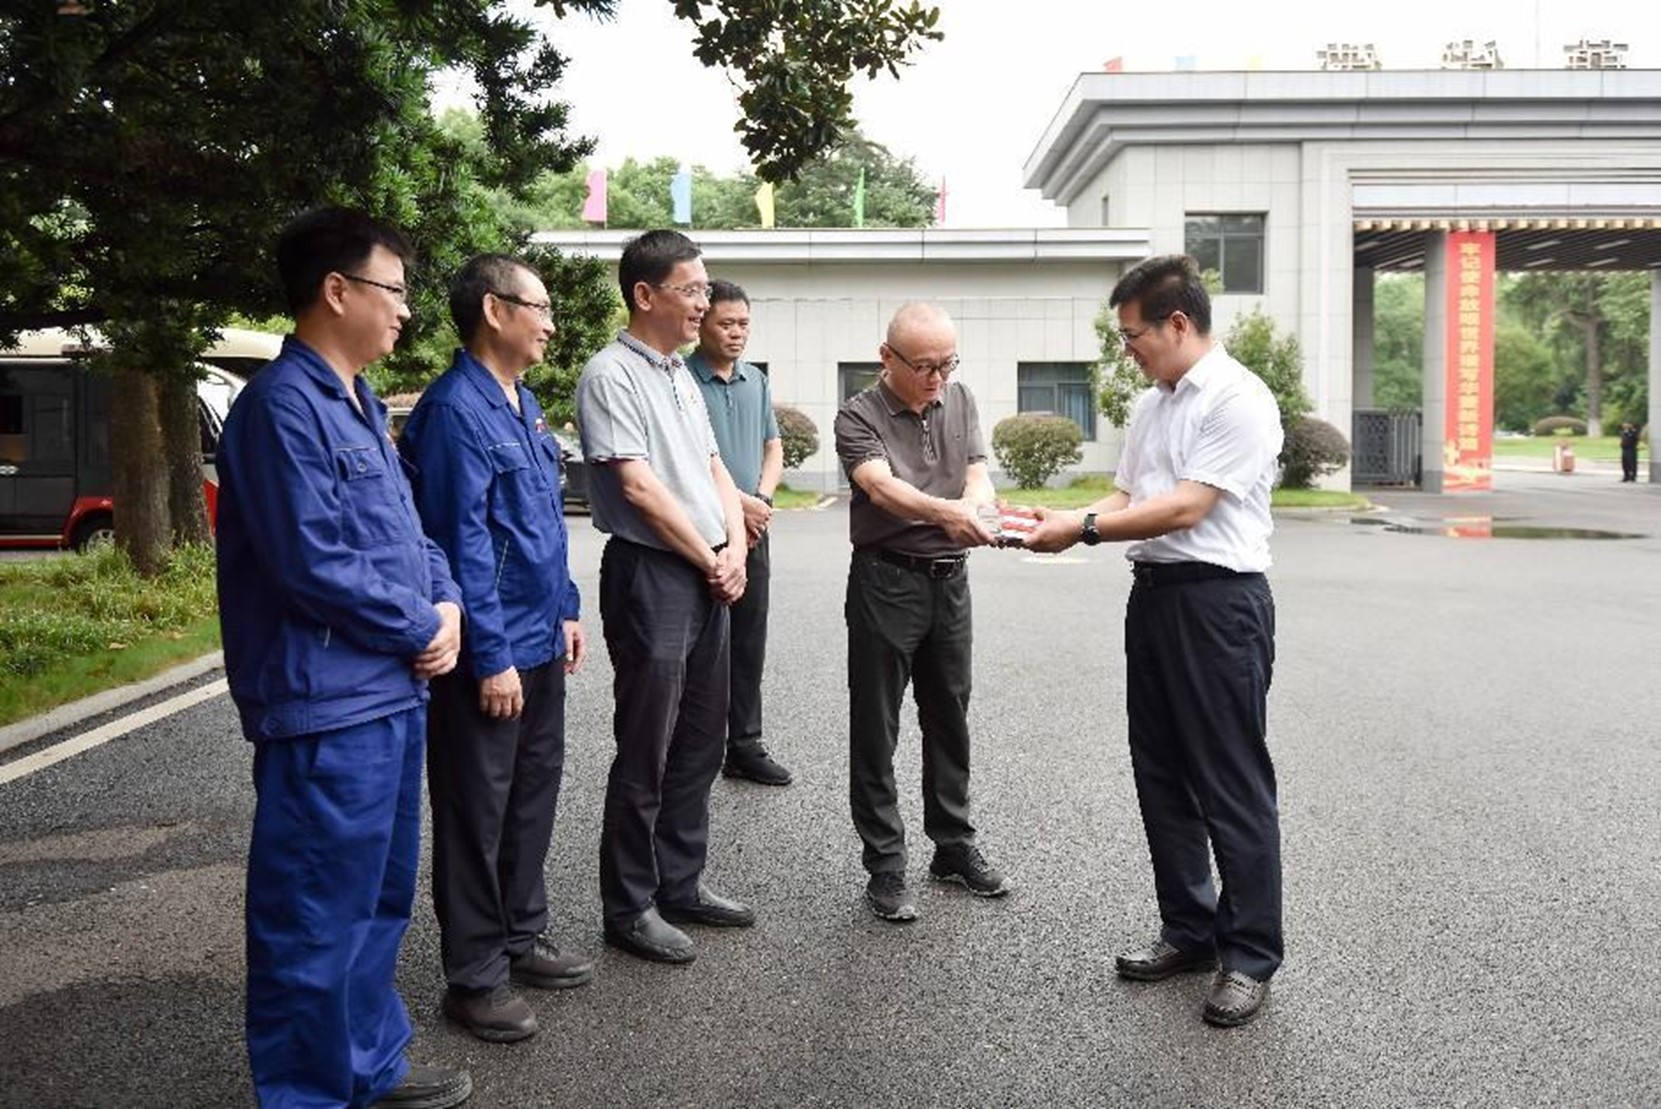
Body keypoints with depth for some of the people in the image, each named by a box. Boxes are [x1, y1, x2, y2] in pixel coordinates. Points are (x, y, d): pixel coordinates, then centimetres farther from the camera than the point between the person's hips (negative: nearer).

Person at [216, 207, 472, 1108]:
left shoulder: (359, 405, 14)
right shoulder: (282, 405, -16)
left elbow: (406, 532, 18)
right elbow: (314, 565, -22)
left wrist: (446, 605, -1)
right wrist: (420, 630, -10)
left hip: (391, 694, 10)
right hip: (327, 707, -10)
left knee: (378, 900, 21)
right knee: (315, 920, 2)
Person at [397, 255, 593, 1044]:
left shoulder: (523, 402, 12)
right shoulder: (455, 409, -17)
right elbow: (462, 542, -21)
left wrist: (565, 610, 16)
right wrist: (492, 655, -20)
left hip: (540, 643, 9)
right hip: (491, 653, -9)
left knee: (532, 798, 18)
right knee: (477, 814, 3)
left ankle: (521, 938, 33)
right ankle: (474, 979, 15)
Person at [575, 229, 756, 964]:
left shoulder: (681, 377, 15)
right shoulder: (612, 375, -11)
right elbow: (638, 487, -17)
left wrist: (734, 548, 0)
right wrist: (709, 558, -9)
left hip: (709, 578, 9)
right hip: (651, 575, -9)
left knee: (701, 743, 15)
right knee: (645, 753, 0)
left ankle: (681, 883, 28)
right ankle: (630, 908, 14)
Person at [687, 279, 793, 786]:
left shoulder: (756, 381, 13)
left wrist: (762, 497, -1)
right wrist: (737, 502, -15)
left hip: (752, 530, 6)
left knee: (749, 642, 12)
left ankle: (744, 745, 23)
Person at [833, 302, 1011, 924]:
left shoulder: (961, 402, 9)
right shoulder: (859, 417, -9)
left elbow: (978, 472, 1)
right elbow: (881, 485, -26)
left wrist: (976, 504, -24)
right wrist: (943, 511, -44)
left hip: (950, 577, 5)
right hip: (885, 580, -5)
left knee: (949, 721, 15)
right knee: (875, 732, 1)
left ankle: (954, 848, 29)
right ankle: (885, 868, 11)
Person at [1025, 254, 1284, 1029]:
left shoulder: (1238, 400, -13)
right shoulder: (1151, 405, 14)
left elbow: (1186, 507, -19)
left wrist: (1081, 529, -16)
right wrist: (1063, 521, -2)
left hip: (1218, 601, -9)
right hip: (1153, 593, 9)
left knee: (1231, 783, 0)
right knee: (1160, 774, 14)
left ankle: (1250, 954, 12)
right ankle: (1189, 930, 28)